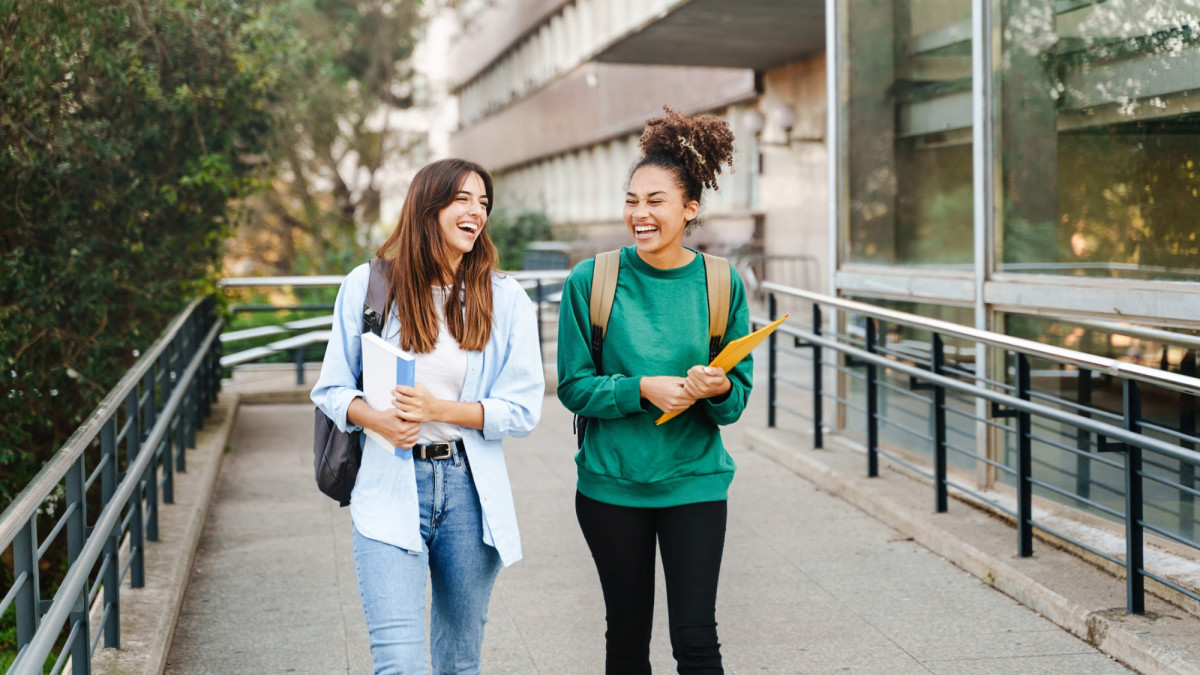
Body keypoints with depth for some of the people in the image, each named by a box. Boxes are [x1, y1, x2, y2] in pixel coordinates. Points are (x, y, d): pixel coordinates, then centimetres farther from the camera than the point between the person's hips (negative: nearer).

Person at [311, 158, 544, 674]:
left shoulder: (505, 298, 2)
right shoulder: (368, 284, 2)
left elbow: (522, 410, -1)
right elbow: (332, 388, 6)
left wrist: (439, 409, -14)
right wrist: (375, 419, -15)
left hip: (469, 490, 2)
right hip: (390, 484, -1)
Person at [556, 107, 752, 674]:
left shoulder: (722, 285, -2)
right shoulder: (590, 280, -5)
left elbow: (739, 396, 1)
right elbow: (573, 387, -4)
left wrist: (718, 389, -21)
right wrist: (642, 389, -19)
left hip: (694, 480, 0)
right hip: (612, 481, 0)